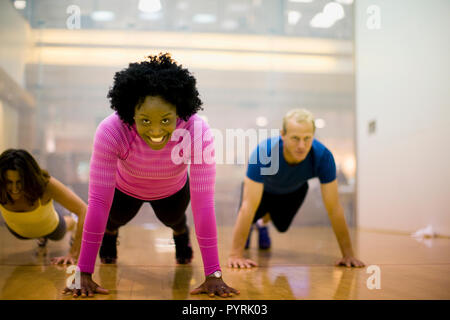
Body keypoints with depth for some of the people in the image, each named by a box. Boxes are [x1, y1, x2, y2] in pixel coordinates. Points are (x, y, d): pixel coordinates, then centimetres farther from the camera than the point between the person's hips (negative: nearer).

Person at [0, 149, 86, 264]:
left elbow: (84, 210, -41)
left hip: (49, 227, 0)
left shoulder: (46, 184, -44)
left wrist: (73, 254, -43)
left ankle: (73, 223, 68)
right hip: (18, 230, 0)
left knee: (58, 235, 36)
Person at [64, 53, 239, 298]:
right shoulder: (111, 131, -42)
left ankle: (181, 232, 60)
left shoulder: (198, 131, -42)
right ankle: (110, 233, 54)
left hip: (173, 190, 1)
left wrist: (213, 275, -37)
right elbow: (98, 201, -39)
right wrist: (84, 274, -37)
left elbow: (203, 203, -39)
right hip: (125, 188, -1)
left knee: (172, 219, 22)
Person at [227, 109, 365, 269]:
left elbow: (334, 208, -32)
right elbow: (249, 206, -44)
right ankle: (245, 228, 25)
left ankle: (263, 223, 45)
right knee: (252, 216, -14)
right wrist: (236, 254, -47)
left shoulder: (323, 156, -39)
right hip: (263, 188, -1)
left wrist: (348, 254, -32)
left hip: (294, 190, 2)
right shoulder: (264, 152, -45)